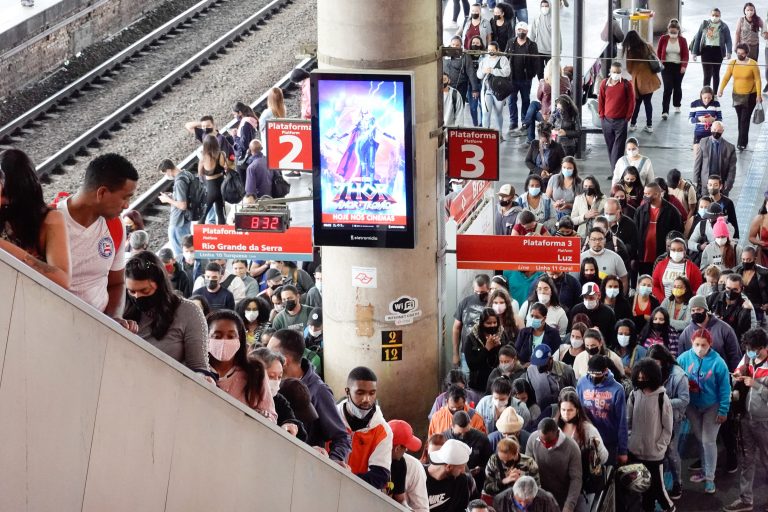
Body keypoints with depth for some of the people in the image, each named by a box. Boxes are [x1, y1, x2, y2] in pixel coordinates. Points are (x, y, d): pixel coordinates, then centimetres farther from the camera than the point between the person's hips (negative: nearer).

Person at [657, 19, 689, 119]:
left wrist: (684, 66, -16)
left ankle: (677, 106, 38)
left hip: (678, 67, 1)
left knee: (677, 87, 15)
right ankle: (665, 111, -15)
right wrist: (659, 62, -4)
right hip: (666, 66, -1)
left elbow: (685, 55, -4)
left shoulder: (682, 40, -2)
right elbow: (658, 52, 6)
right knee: (667, 88, -12)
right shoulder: (663, 39, -2)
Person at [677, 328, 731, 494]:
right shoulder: (684, 358, -14)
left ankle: (710, 478, 8)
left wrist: (723, 411, -12)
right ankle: (705, 470, 33)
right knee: (699, 440, 17)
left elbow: (724, 388, -14)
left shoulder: (717, 362, -20)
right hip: (692, 406, 3)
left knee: (708, 441, -1)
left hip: (712, 406, -3)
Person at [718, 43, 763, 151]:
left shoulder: (752, 64, -13)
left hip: (750, 96, -4)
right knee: (740, 119, 12)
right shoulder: (732, 64, -4)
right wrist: (721, 90, -22)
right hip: (737, 95, 4)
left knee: (745, 119, -8)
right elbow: (726, 78, -7)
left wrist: (759, 95, -13)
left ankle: (742, 143, -5)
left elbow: (758, 80, -9)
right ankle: (743, 140, 25)